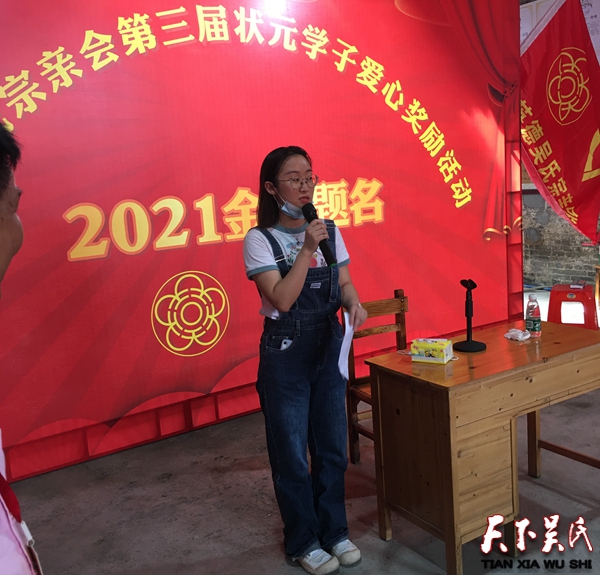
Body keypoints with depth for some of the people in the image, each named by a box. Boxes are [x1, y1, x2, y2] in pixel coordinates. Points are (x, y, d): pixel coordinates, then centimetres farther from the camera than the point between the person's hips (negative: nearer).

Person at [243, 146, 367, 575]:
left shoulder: (330, 230, 2)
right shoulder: (260, 239, -12)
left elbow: (344, 283, 7)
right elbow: (282, 299, -20)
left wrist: (354, 303, -15)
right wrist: (307, 248, -26)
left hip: (330, 349, 5)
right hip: (285, 355, -4)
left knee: (332, 447, 15)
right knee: (292, 454, 8)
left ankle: (335, 531, 35)